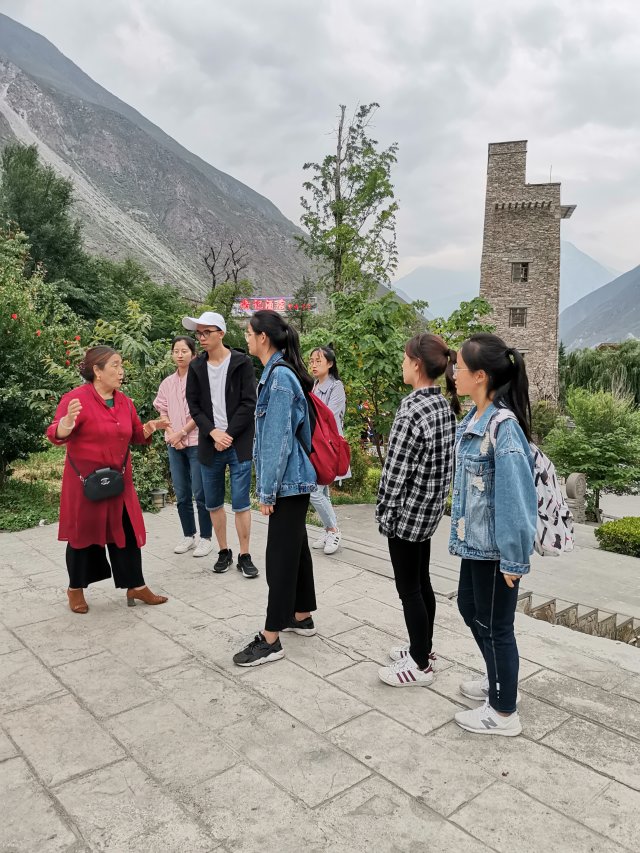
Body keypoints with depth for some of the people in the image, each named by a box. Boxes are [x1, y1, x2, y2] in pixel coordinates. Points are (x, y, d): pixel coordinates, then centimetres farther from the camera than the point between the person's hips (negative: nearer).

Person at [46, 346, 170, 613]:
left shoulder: (124, 401, 7)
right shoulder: (76, 398, -14)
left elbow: (135, 436, 18)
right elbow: (56, 435, -21)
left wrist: (150, 427, -1)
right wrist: (67, 422, -42)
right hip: (85, 483, -5)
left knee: (126, 533, 9)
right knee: (84, 533, 8)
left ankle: (135, 586, 20)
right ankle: (76, 589, 28)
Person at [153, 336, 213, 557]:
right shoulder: (167, 383, 10)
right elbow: (163, 412, 11)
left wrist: (182, 433, -12)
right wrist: (171, 436, -5)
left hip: (196, 442, -5)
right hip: (174, 444, 5)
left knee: (200, 493, -3)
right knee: (181, 494, 10)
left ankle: (205, 538, 8)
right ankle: (188, 536, 22)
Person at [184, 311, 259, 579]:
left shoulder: (242, 363, -3)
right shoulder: (196, 367, 7)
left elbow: (248, 404, -7)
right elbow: (194, 406, 5)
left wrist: (229, 435, -12)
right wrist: (213, 433, -10)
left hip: (239, 444, -4)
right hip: (210, 445, 4)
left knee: (241, 503, -2)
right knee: (213, 503, 10)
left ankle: (244, 556, 10)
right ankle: (224, 552, 25)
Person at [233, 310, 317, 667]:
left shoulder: (280, 376, -19)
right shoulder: (279, 371, 11)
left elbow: (278, 438, -21)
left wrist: (267, 490, -16)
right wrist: (270, 486, 19)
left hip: (288, 480, -10)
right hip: (294, 479, 10)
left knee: (281, 554, -3)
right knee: (295, 546, 18)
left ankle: (271, 639, 6)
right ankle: (302, 616, 32)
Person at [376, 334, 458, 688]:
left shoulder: (412, 410, -23)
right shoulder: (444, 405, 4)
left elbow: (396, 469, -20)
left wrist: (385, 511, -10)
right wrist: (434, 499, 19)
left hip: (408, 511, -9)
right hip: (430, 507, 9)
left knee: (408, 588, 4)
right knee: (421, 582, 20)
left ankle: (420, 665, 17)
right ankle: (423, 647, 35)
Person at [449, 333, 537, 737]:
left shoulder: (503, 428, -25)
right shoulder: (475, 419, 2)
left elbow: (515, 496, -24)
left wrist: (513, 559, -20)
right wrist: (462, 531, 14)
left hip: (495, 548, -9)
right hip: (475, 540, 9)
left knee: (495, 624, 8)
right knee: (469, 606, 24)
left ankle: (504, 712, 30)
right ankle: (498, 681, 47)